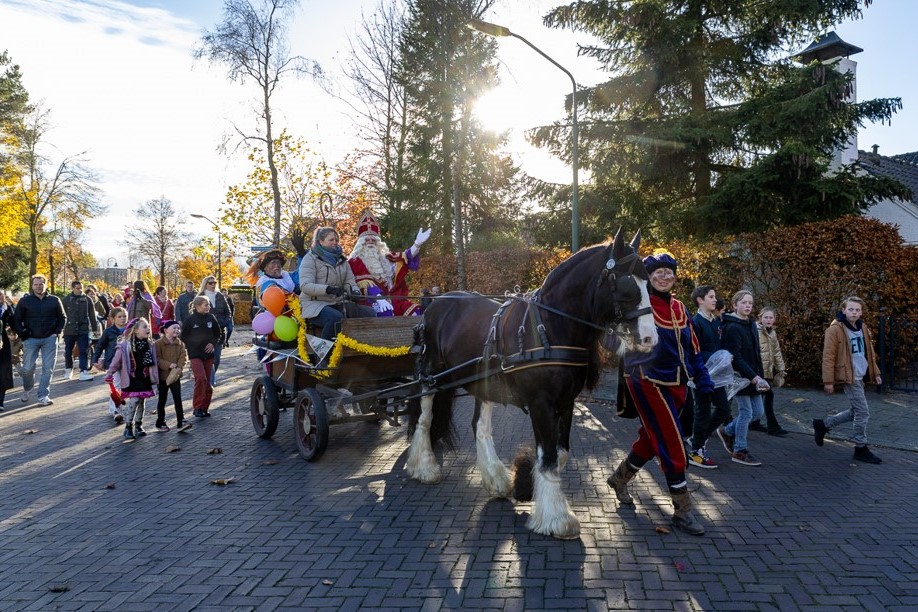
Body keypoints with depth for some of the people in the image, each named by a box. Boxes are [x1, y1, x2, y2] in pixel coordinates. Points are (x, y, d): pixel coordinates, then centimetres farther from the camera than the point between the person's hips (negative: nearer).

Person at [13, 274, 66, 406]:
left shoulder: (54, 300, 4)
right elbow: (16, 320, 7)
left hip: (50, 339, 0)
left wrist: (58, 331, 1)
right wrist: (23, 333, -5)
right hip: (31, 339, 0)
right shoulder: (24, 301, 2)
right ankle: (27, 390, 29)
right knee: (28, 368, 2)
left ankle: (43, 395, 5)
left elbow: (62, 317, 13)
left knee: (48, 369, -2)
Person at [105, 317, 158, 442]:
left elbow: (152, 363, 11)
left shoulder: (149, 345, 5)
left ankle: (138, 425, 24)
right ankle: (128, 427, 2)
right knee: (133, 401, -10)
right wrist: (109, 374, -9)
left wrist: (155, 379, 11)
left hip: (145, 378, 5)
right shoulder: (125, 345, -11)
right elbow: (116, 361, -8)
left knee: (142, 402, 11)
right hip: (132, 379, -5)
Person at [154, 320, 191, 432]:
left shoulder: (180, 344, 4)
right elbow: (157, 359, -15)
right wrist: (169, 365, -25)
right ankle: (160, 423, 20)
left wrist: (178, 369, -19)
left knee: (178, 398, -1)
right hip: (162, 376, -3)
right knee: (162, 400, 8)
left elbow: (182, 359, -2)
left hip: (175, 376, 3)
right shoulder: (158, 344, -9)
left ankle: (181, 422, -1)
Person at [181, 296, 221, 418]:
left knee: (207, 381, 6)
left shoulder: (211, 318, 3)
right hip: (195, 354, -4)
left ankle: (204, 408, 18)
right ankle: (197, 407, -9)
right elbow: (184, 336, 2)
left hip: (208, 354, 4)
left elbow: (217, 334, 14)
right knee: (201, 378, -19)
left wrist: (213, 343, -1)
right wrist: (191, 346, -6)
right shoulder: (190, 320, -6)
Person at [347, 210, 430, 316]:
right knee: (385, 312, -35)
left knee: (415, 311, -16)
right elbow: (365, 283, -13)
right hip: (370, 300, -5)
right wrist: (379, 298, -29)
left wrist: (417, 244, -16)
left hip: (390, 298, 5)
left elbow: (406, 258, 3)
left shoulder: (385, 257, 21)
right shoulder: (355, 261, 5)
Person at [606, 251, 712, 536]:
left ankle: (619, 478, 40)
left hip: (676, 384, 7)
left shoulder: (679, 308, 10)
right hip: (649, 382, -7)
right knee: (673, 445, -5)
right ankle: (683, 511, 6)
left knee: (651, 440, 18)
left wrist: (704, 382, 11)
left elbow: (692, 347, 15)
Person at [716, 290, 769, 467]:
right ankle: (740, 452, 12)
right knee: (746, 412, -2)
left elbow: (756, 353, 16)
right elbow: (736, 357, -21)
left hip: (752, 377, 8)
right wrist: (754, 377, -25)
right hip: (740, 376, -8)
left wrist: (760, 376, 9)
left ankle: (727, 431, 29)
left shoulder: (751, 325, 12)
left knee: (758, 412, 11)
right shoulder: (732, 327, -15)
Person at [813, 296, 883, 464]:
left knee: (856, 412, 13)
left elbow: (869, 352, 21)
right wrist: (828, 381, -16)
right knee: (863, 412, -4)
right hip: (849, 377, -8)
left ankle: (823, 424, 27)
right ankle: (861, 449, 9)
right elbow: (828, 357, -14)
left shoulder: (863, 328, 10)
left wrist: (875, 372, 19)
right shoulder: (835, 329, -14)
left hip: (859, 376, 8)